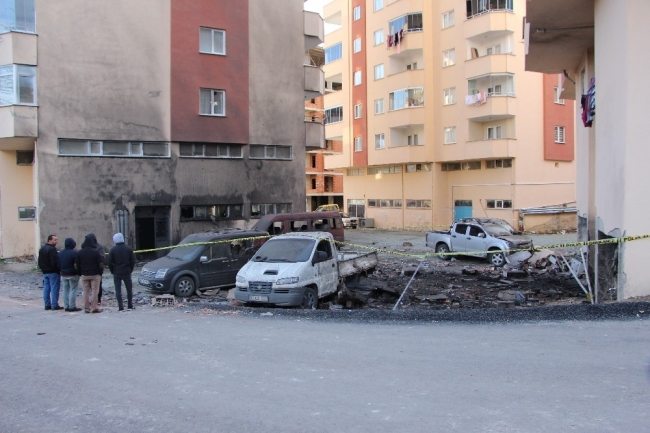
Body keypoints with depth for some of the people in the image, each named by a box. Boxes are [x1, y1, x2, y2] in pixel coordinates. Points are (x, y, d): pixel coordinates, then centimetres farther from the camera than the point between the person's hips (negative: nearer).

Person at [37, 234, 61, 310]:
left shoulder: (42, 249, 14)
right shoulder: (52, 249, -17)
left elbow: (39, 262, 19)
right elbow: (55, 262, -21)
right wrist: (59, 270, -12)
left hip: (45, 272, 9)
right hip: (53, 272, -9)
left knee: (46, 289, 11)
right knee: (54, 289, -5)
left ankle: (47, 305, 14)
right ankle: (54, 305, -5)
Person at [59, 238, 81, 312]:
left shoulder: (60, 253, 7)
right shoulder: (74, 253, -15)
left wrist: (62, 271, 18)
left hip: (63, 275, 6)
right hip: (73, 275, -6)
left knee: (65, 290, 10)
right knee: (73, 290, -2)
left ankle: (66, 306, 12)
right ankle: (72, 306, -2)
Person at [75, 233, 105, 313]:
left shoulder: (79, 252, 1)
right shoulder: (96, 252, -10)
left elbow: (76, 265, 2)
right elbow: (101, 264, -11)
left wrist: (80, 273, 10)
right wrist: (100, 273, 1)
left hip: (84, 275, 3)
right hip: (95, 275, -3)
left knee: (86, 292, 10)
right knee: (94, 291, 2)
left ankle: (86, 308, 13)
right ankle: (94, 308, 1)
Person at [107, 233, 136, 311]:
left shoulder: (112, 250, -6)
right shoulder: (128, 248, -1)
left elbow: (110, 263, -5)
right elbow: (133, 261, 0)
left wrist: (113, 271, 7)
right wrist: (130, 270, 10)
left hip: (117, 273, -1)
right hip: (127, 272, 1)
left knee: (118, 290, 3)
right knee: (129, 289, 11)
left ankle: (121, 307, -1)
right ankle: (130, 306, 13)